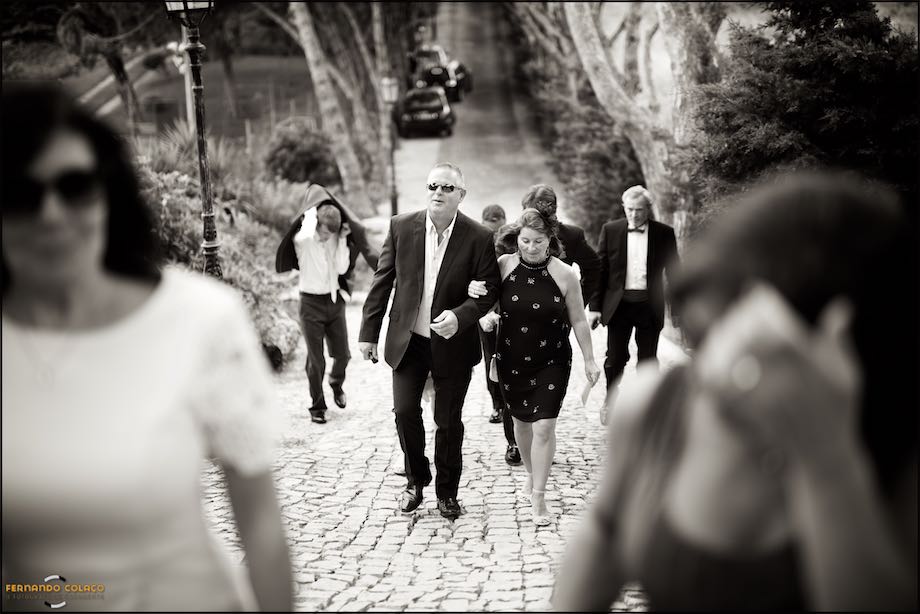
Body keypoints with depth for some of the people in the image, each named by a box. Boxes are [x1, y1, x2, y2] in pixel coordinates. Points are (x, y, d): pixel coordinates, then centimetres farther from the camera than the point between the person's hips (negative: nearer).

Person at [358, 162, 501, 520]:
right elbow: (382, 281, 1)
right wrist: (368, 332, 0)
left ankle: (447, 492, 26)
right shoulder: (401, 227, -4)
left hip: (452, 343, -1)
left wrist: (460, 316, -23)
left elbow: (490, 289, -5)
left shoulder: (478, 238, -9)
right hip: (408, 340, 2)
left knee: (448, 421, 8)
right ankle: (416, 481, 24)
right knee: (405, 412, 0)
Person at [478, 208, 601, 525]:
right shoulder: (503, 266, -7)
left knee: (544, 427, -9)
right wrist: (485, 317, -18)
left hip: (552, 362, -2)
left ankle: (538, 496, 1)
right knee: (521, 422, 17)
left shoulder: (564, 274, -11)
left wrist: (589, 360, 3)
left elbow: (578, 321, -1)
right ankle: (531, 474, 42)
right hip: (511, 361, 2)